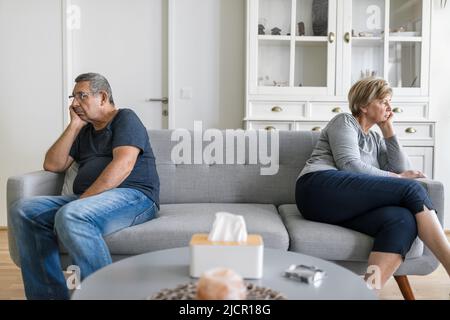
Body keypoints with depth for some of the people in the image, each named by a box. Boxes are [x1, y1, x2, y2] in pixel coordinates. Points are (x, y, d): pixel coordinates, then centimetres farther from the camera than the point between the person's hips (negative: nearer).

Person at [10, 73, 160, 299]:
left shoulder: (125, 118, 5)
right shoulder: (84, 131, 28)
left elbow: (123, 165, -14)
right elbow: (52, 165, 17)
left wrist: (84, 199, -20)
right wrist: (74, 125, 13)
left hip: (133, 196, -7)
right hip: (88, 200, 8)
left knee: (71, 216, -35)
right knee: (23, 210, -10)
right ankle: (50, 295, -13)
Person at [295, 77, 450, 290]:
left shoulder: (375, 140, 32)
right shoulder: (344, 121, 10)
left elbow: (401, 168, 17)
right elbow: (350, 166, -6)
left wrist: (388, 130, 19)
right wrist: (394, 178, 1)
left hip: (344, 206, 7)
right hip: (321, 188, -6)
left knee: (404, 220, -28)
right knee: (411, 189, -20)